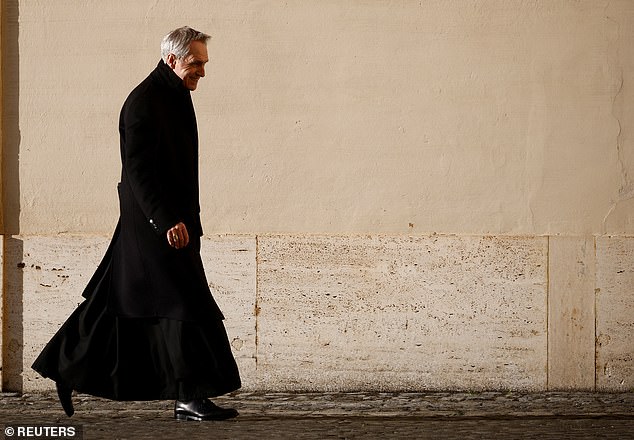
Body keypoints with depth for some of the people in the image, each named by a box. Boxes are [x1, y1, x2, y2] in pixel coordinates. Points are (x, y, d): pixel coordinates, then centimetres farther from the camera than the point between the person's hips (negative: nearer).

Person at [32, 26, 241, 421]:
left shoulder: (175, 97, 16)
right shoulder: (144, 103, -15)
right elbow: (139, 170, -21)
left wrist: (184, 217, 22)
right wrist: (168, 221, -25)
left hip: (171, 218, 10)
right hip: (154, 224, -10)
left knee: (118, 301, 14)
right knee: (182, 304, -9)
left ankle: (66, 369, 23)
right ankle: (190, 397, -5)